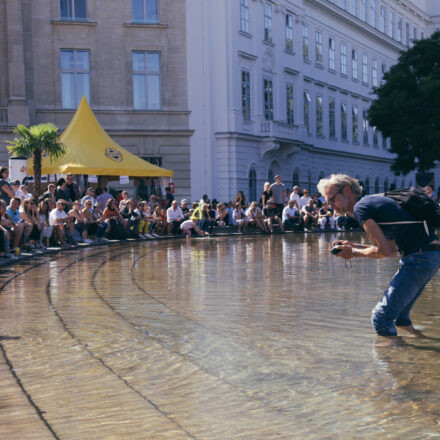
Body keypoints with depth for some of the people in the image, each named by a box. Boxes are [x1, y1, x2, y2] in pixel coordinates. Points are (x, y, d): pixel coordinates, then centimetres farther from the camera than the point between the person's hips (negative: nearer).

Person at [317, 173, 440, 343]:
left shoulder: (360, 207, -9)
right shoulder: (374, 201, 20)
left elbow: (384, 251, -15)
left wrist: (354, 253, 1)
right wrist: (354, 246, 17)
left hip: (419, 257, -10)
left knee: (381, 316, -10)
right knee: (398, 313, 24)